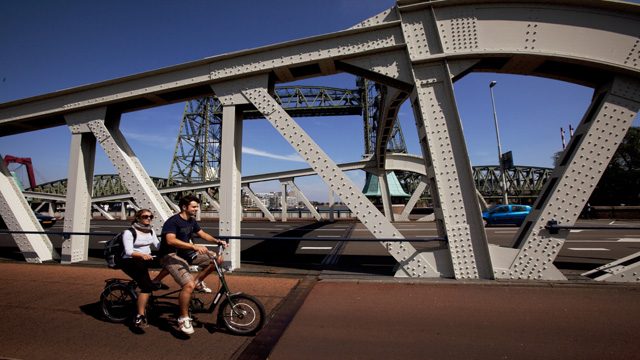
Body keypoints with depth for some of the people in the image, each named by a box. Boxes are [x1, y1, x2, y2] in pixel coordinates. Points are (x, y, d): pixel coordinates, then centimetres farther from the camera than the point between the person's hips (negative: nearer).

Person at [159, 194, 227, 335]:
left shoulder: (191, 221, 9)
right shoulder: (173, 221, -18)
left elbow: (202, 234, 15)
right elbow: (170, 240, -33)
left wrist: (217, 241, -4)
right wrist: (194, 246, -43)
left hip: (186, 253, 8)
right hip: (170, 256, -8)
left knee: (218, 258, -4)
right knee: (189, 285, -28)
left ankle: (198, 282, 12)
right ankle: (183, 318, -6)